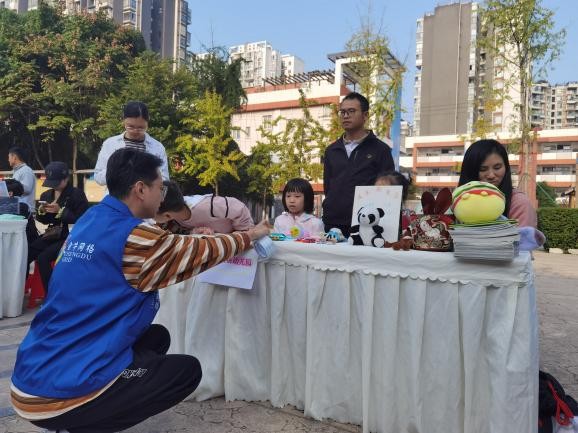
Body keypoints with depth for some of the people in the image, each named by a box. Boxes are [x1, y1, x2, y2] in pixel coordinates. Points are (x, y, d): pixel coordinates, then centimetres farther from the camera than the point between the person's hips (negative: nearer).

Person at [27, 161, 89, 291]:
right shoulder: (47, 195, 12)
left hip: (70, 237, -7)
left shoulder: (77, 194, -8)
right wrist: (41, 212, -5)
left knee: (43, 257, -25)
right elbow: (44, 221, 18)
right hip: (52, 235, 7)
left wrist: (60, 210, -22)